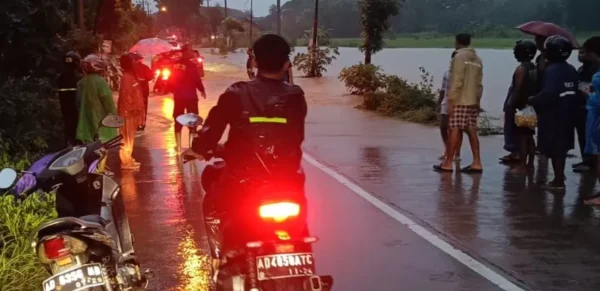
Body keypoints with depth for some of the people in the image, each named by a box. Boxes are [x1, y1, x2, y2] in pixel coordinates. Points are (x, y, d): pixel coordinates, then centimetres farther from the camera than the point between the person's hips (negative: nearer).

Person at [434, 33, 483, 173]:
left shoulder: (459, 57, -8)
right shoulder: (477, 59, 14)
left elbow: (456, 81, -15)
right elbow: (479, 84, 12)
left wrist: (451, 100, -15)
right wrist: (477, 100, 16)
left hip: (459, 101, -7)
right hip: (472, 101, 7)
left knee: (454, 130, -4)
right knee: (471, 131, 6)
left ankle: (448, 163, -1)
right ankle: (476, 163, 3)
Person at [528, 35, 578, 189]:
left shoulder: (552, 70, -19)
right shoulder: (572, 70, 7)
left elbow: (548, 94, -27)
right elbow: (575, 92, 11)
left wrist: (532, 100, -14)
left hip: (552, 116, -8)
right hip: (566, 115, 8)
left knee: (554, 149, -1)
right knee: (561, 147, 18)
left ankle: (558, 181, 2)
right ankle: (559, 177, 27)